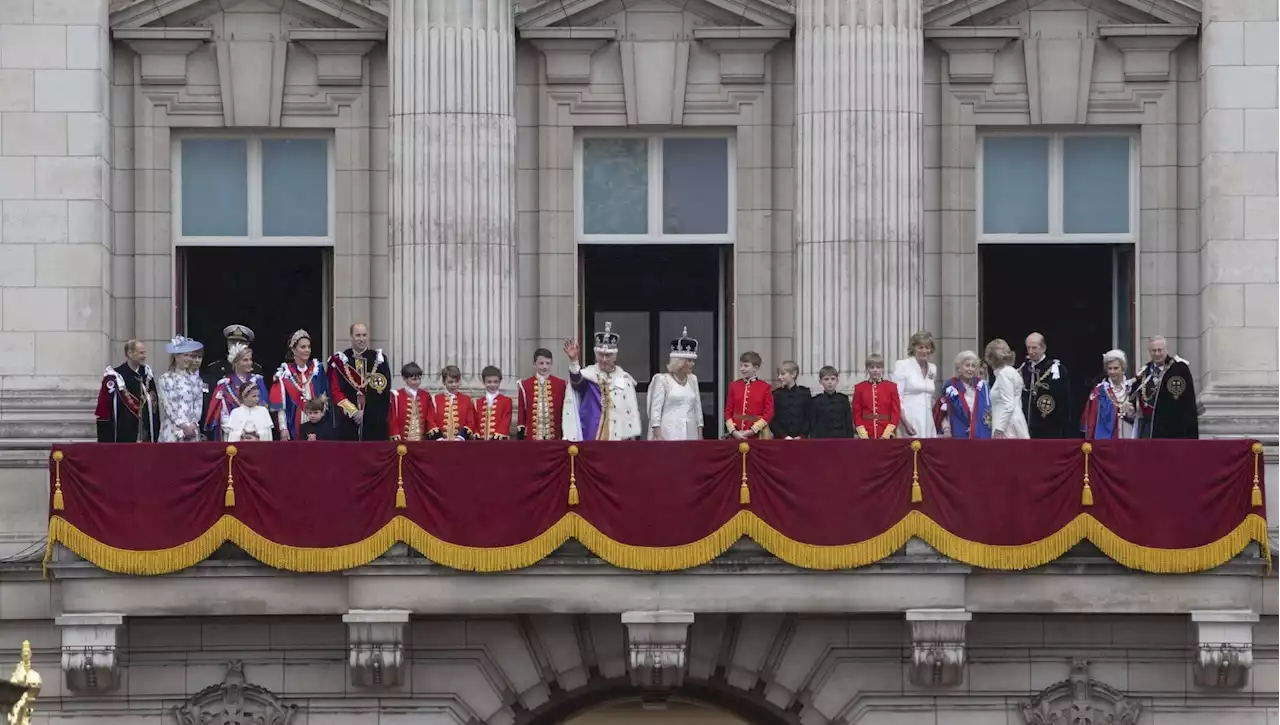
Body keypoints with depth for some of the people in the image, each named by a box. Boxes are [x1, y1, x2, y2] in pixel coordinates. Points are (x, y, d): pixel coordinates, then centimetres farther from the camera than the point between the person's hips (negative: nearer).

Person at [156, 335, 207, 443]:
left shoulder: (195, 380, 12)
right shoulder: (164, 380, 3)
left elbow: (198, 405, 7)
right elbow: (168, 406, -4)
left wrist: (193, 424, -8)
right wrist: (184, 425, -11)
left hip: (192, 430, 3)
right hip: (172, 432, -2)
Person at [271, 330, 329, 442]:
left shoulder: (318, 369, 7)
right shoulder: (285, 373, -1)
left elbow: (324, 395, 14)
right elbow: (281, 405, -2)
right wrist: (283, 428, -10)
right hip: (294, 426, -2)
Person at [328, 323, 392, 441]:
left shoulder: (379, 359, 5)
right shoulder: (340, 360, 6)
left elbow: (383, 391, 0)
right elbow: (335, 391, 1)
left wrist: (366, 412, -9)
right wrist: (353, 411, -10)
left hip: (375, 423, 0)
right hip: (348, 421, 0)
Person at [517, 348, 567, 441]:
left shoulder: (561, 384, 5)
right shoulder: (525, 385, 5)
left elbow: (565, 411, 8)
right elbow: (521, 412, 8)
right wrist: (520, 436, 3)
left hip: (554, 437, 0)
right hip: (532, 438, 0)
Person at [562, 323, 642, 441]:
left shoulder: (624, 379, 7)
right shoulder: (588, 374, 1)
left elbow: (632, 409, 9)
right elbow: (577, 381, -23)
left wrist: (632, 437, 6)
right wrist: (573, 361, -43)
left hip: (618, 437, 1)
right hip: (591, 436, -1)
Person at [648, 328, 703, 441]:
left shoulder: (693, 379, 15)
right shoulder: (662, 379, -1)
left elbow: (697, 408, 17)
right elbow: (656, 409, -5)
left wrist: (700, 435, 12)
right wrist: (657, 436, -12)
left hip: (690, 434, 5)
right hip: (669, 435, -5)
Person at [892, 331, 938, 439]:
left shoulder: (933, 369, 15)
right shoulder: (902, 365, -2)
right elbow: (897, 397, -8)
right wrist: (905, 422, -17)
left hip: (928, 424, 5)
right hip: (909, 423, -5)